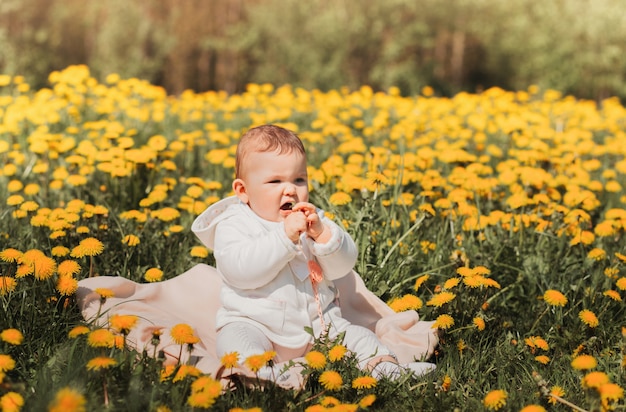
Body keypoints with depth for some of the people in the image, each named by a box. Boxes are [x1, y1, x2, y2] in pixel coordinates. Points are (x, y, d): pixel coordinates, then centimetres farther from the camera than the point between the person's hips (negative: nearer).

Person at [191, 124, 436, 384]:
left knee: (358, 336, -11)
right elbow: (240, 270, -23)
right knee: (233, 339, -34)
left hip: (316, 321, 5)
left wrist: (322, 234, -19)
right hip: (254, 322, -5)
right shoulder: (234, 225, -4)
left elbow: (343, 266, 0)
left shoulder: (313, 220, 10)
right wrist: (284, 236, -28)